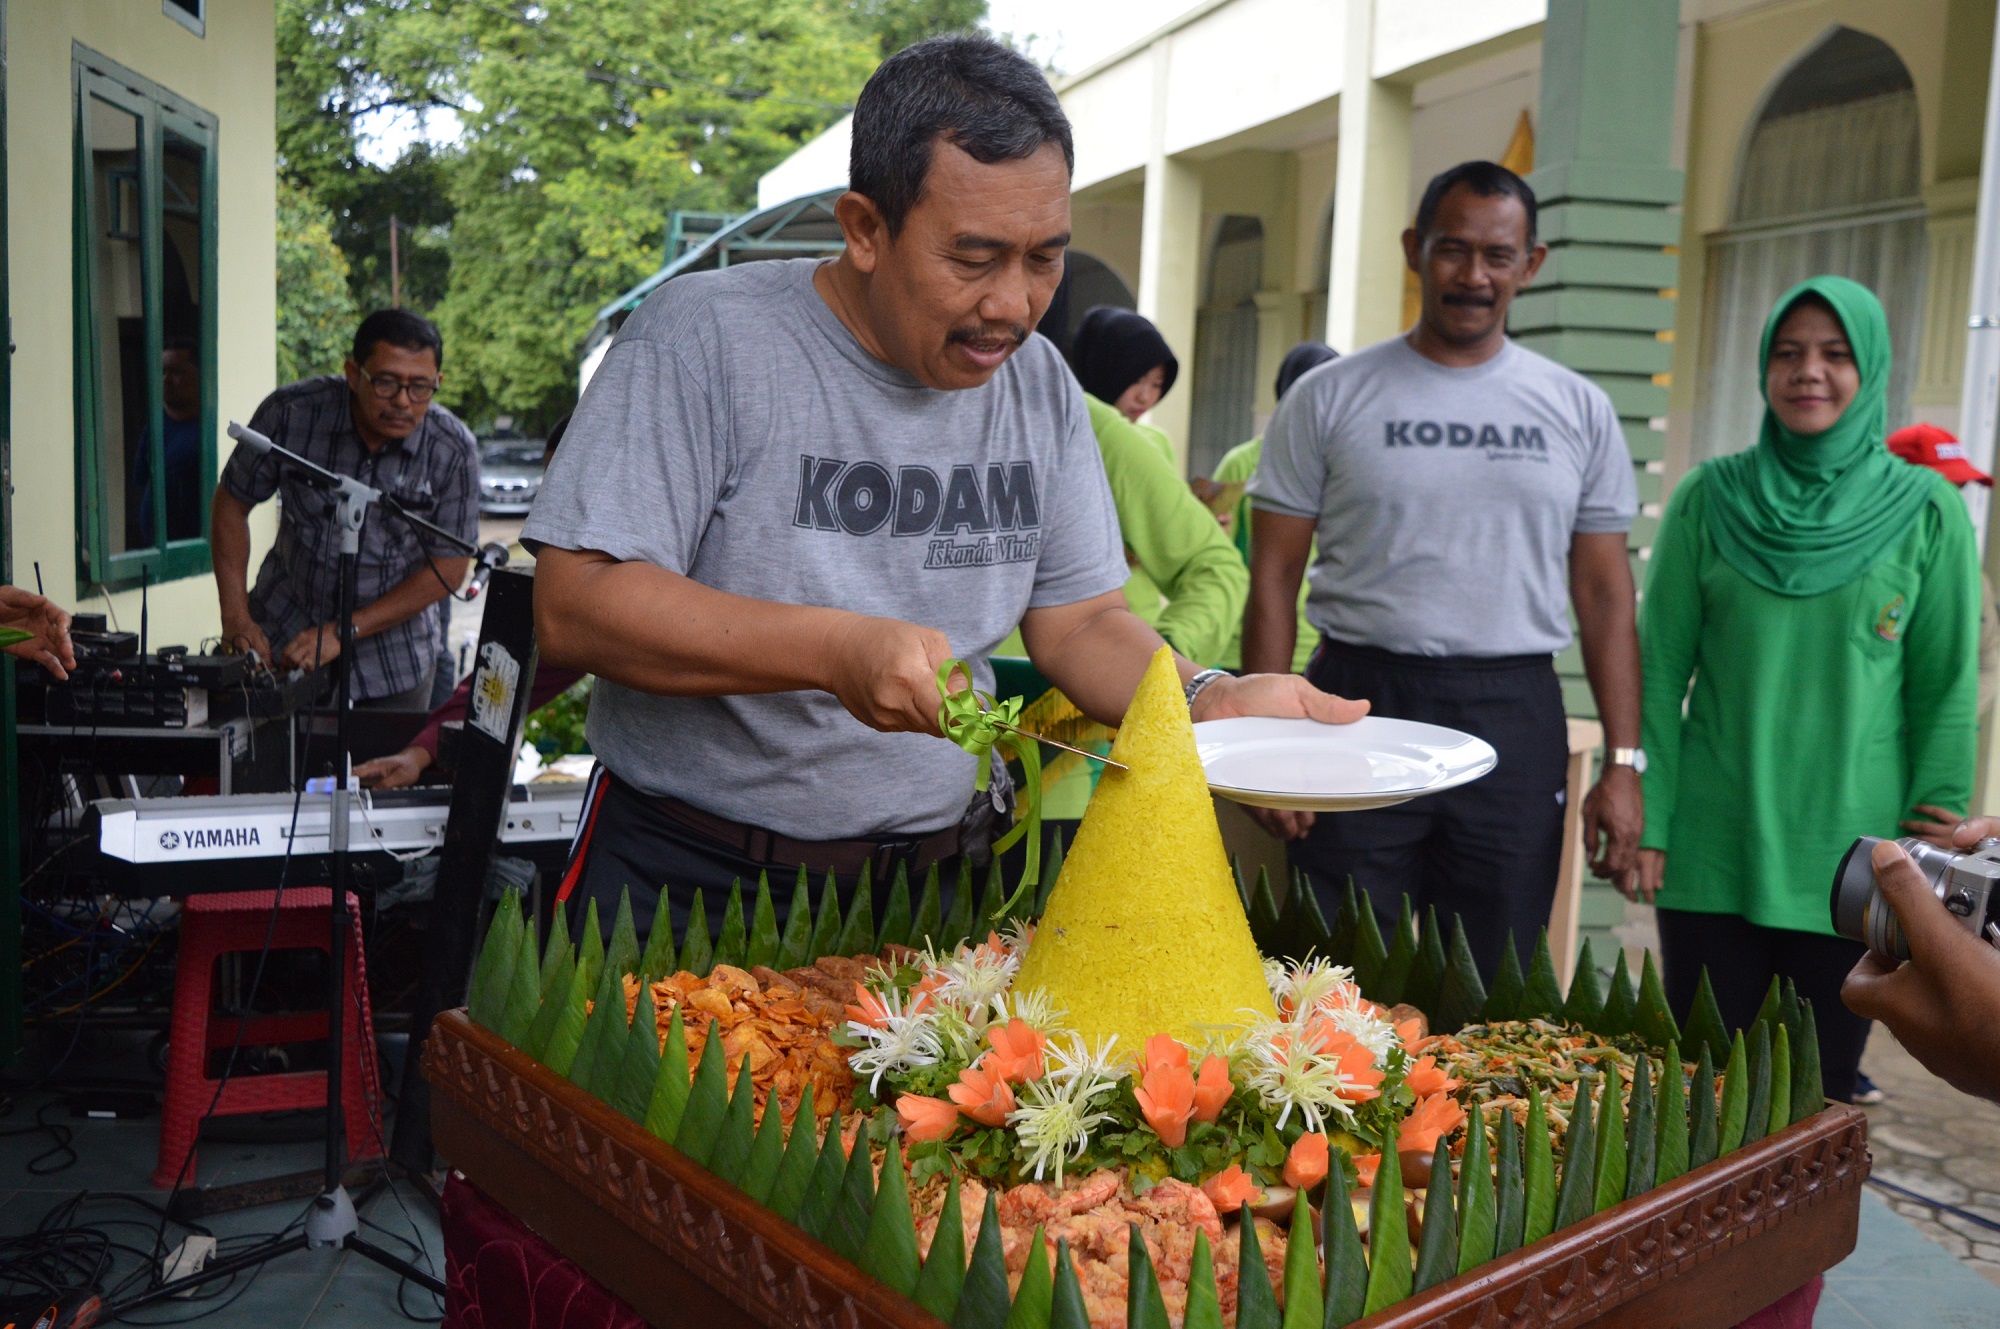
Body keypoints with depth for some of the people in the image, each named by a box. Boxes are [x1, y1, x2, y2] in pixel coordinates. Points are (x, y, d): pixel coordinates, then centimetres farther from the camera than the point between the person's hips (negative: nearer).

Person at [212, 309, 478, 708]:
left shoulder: (453, 451, -17)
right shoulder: (291, 413, -16)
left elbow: (449, 569, -14)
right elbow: (232, 502, -2)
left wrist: (344, 632, -19)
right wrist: (236, 615, -11)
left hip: (392, 652, 0)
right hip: (281, 634, 1)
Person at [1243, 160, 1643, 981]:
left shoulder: (1578, 411, 8)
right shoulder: (1329, 399, 2)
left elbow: (1605, 595, 9)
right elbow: (1274, 580, 1)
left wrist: (1624, 762, 1)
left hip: (1515, 720, 2)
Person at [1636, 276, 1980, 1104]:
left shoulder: (1927, 514, 0)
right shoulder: (1710, 499, 1)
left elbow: (1945, 694, 2)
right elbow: (1662, 670, 1)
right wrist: (1648, 820, -3)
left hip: (1851, 860, 0)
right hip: (1713, 850, 0)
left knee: (1823, 1094, 10)